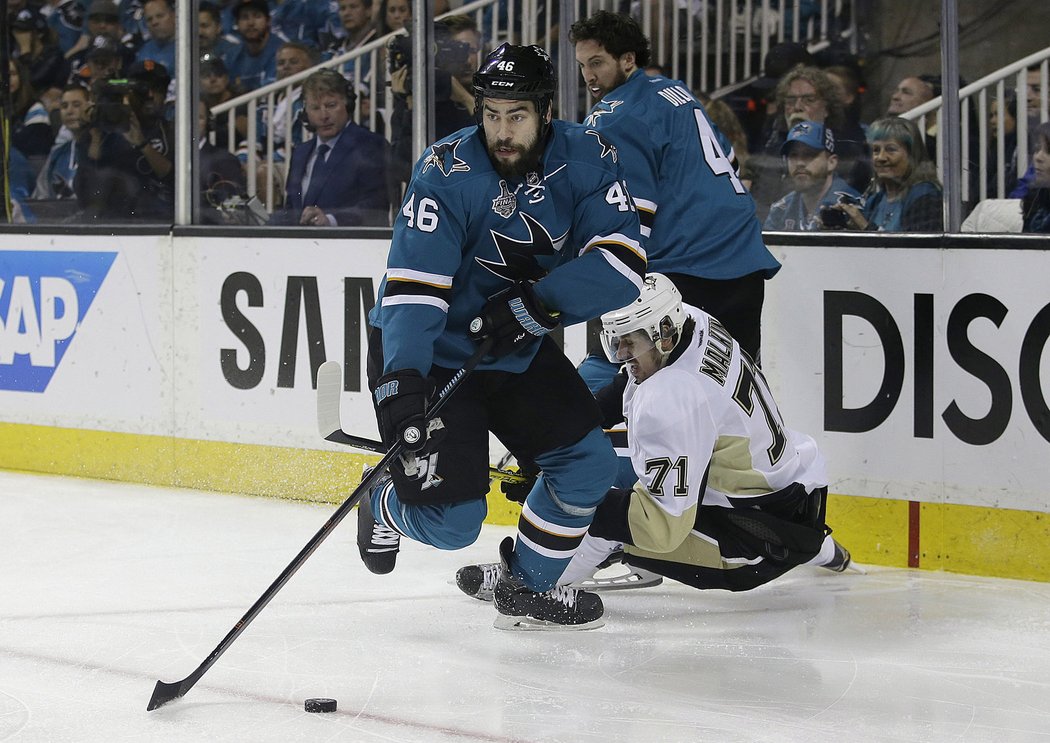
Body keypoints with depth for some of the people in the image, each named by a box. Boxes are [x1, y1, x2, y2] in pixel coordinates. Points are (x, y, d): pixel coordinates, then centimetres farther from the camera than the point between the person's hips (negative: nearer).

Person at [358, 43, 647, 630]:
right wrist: (401, 382, -42)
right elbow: (413, 287, -30)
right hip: (431, 352, -5)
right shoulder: (448, 173, -24)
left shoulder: (587, 159, -12)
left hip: (519, 350, 5)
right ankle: (387, 506, 25)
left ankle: (527, 590, 20)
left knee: (590, 463, 0)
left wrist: (536, 304, -33)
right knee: (453, 523, -11)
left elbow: (622, 261, -22)